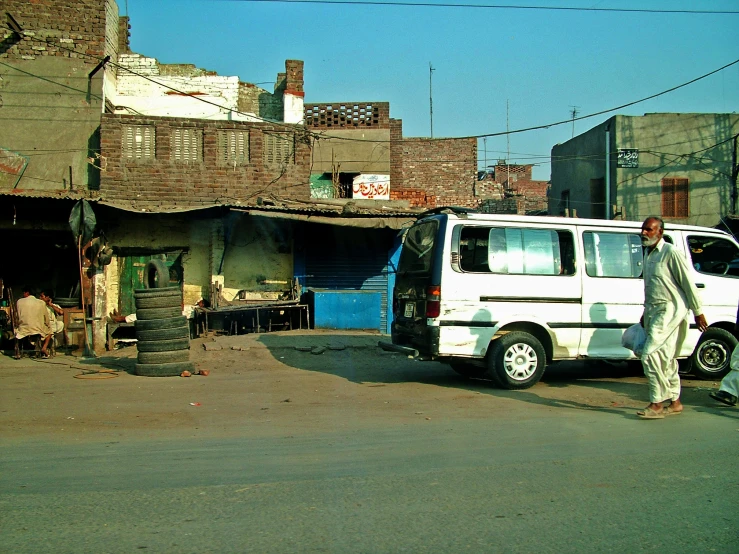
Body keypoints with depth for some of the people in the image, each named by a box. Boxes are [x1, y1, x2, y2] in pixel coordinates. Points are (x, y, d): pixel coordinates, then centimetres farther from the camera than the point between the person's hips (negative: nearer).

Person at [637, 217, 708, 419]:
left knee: (650, 355, -15)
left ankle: (657, 404, -9)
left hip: (670, 311, -9)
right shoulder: (648, 253, 14)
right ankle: (675, 402, 22)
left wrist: (698, 312, -10)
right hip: (654, 311, 9)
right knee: (666, 359, 13)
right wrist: (646, 312, 24)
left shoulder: (670, 253, -12)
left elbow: (688, 283, -11)